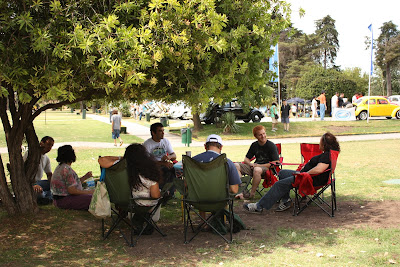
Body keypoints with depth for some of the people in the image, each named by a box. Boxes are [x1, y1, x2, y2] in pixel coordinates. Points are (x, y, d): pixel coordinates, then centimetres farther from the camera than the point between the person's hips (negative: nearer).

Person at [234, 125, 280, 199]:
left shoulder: (271, 145, -5)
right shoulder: (254, 145, 11)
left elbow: (276, 162, -12)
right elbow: (246, 159, 19)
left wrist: (259, 165, -14)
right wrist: (251, 164, -6)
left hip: (267, 168, -6)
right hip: (255, 166, 6)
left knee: (257, 170, -41)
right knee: (236, 166, -13)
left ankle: (251, 194, -26)